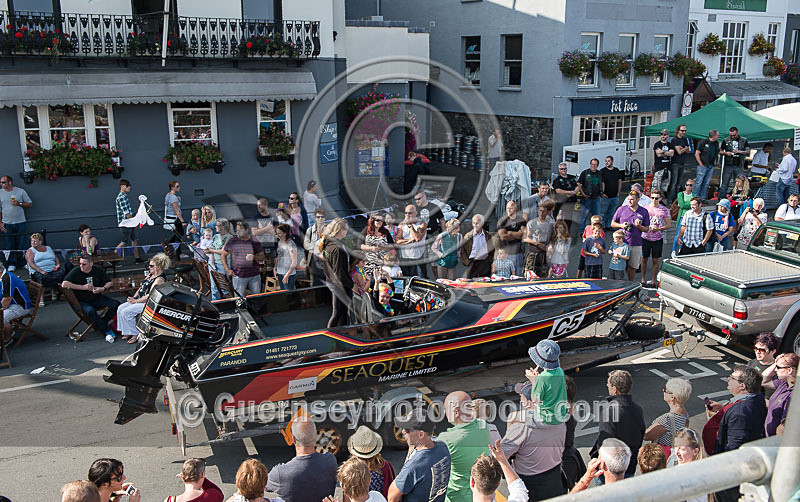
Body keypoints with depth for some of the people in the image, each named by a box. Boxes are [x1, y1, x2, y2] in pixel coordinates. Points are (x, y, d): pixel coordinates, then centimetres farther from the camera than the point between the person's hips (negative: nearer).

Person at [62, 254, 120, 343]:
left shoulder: (98, 270, 1)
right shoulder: (76, 271, -11)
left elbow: (109, 283, 12)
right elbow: (64, 284, -23)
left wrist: (103, 289, -12)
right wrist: (83, 287, -21)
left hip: (97, 298, 4)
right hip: (82, 302, -4)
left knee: (115, 304, -16)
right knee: (90, 311, -36)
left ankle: (102, 324, 2)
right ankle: (108, 331, -20)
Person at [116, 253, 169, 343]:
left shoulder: (160, 279, -19)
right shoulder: (151, 274, 12)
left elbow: (150, 295, -24)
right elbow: (141, 287, 19)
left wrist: (135, 301, -19)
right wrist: (133, 297, 3)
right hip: (139, 300, 10)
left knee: (125, 312, -19)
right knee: (120, 308, 1)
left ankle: (136, 334, -8)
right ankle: (128, 332, 6)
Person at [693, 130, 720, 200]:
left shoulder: (716, 143, 10)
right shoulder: (703, 142, -8)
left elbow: (718, 152, 24)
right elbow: (697, 154, -8)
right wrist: (701, 164, -11)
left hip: (711, 166, 6)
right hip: (703, 165, -6)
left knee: (706, 183, 8)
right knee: (698, 182, -6)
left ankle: (702, 198, 14)